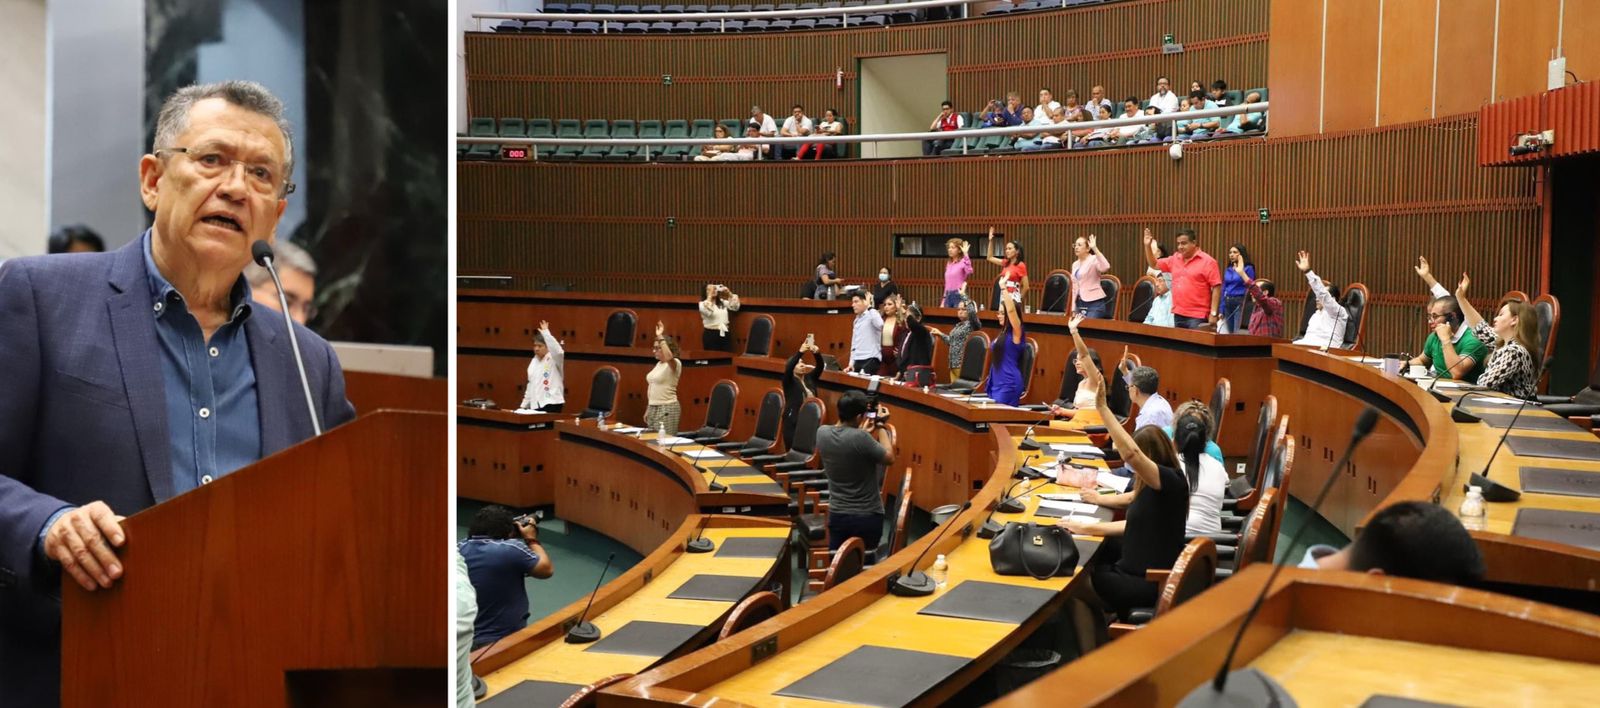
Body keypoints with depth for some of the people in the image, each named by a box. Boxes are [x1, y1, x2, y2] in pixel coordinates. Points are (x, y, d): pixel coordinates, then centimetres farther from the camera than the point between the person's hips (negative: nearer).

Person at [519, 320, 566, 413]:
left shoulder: (554, 359, -4)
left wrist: (545, 332, -29)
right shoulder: (533, 361, 16)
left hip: (551, 404, -6)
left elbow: (557, 351, -29)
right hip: (535, 405, 6)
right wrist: (524, 405, 21)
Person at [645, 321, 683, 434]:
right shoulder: (659, 364, 16)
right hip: (653, 408, 9)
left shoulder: (674, 364, -10)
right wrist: (648, 409, 20)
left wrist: (661, 338, -34)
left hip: (667, 409, -9)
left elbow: (669, 357, -37)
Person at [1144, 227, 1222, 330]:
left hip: (1197, 317, -6)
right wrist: (1147, 246, 7)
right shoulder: (1175, 259, 12)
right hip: (1177, 315, 6)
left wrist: (1213, 313, -15)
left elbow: (1216, 287, -9)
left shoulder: (1207, 261, -7)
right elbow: (1154, 264, 22)